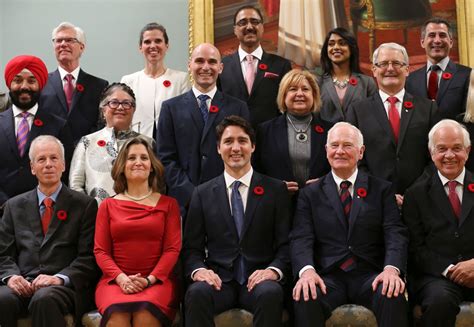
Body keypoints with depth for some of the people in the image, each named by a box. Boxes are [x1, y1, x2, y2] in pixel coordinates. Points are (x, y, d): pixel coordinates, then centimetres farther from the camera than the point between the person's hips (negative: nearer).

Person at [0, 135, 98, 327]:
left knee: (44, 299, -37)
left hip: (64, 285, -2)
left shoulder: (85, 205, 10)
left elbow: (88, 256, 2)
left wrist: (60, 278, -15)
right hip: (23, 284, 2)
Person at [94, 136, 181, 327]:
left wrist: (149, 279, -12)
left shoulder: (168, 204, 12)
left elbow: (172, 249, 4)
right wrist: (122, 278, -11)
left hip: (157, 280, 0)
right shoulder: (108, 205, 15)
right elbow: (100, 250, 8)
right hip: (116, 280, 1)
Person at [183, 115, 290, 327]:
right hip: (218, 280, 0)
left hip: (259, 280, 0)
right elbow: (192, 247, 11)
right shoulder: (202, 194, 12)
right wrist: (198, 270, -11)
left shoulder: (276, 189, 9)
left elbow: (285, 244, 5)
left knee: (271, 292, -35)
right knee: (197, 292, -34)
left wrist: (274, 270, -14)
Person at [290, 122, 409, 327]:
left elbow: (396, 234, 2)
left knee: (393, 296, -33)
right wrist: (307, 270, -21)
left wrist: (392, 269, -19)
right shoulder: (310, 193, 14)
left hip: (370, 276, 0)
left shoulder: (382, 189, 14)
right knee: (305, 298, -33)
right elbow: (301, 238, 1)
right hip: (328, 277, 0)